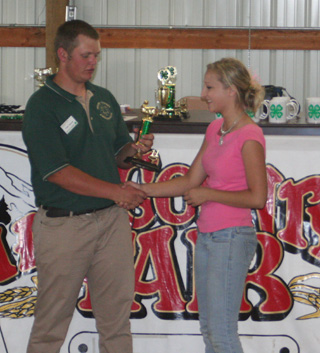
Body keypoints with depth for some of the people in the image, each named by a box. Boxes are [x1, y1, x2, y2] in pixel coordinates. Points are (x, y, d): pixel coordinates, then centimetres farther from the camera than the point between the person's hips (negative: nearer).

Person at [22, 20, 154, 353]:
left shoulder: (105, 99, 11)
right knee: (52, 319, 2)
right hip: (63, 223, -5)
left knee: (117, 315, 9)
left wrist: (135, 149, -4)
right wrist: (116, 191, -17)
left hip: (111, 220, 6)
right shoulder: (42, 106, -9)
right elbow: (57, 172, -15)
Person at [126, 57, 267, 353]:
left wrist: (208, 194, -13)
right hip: (207, 236, 9)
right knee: (208, 328, 13)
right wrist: (144, 190, 7)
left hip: (232, 239, -9)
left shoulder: (249, 137, -15)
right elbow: (191, 181, 14)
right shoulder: (215, 129, 11)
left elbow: (257, 198, -20)